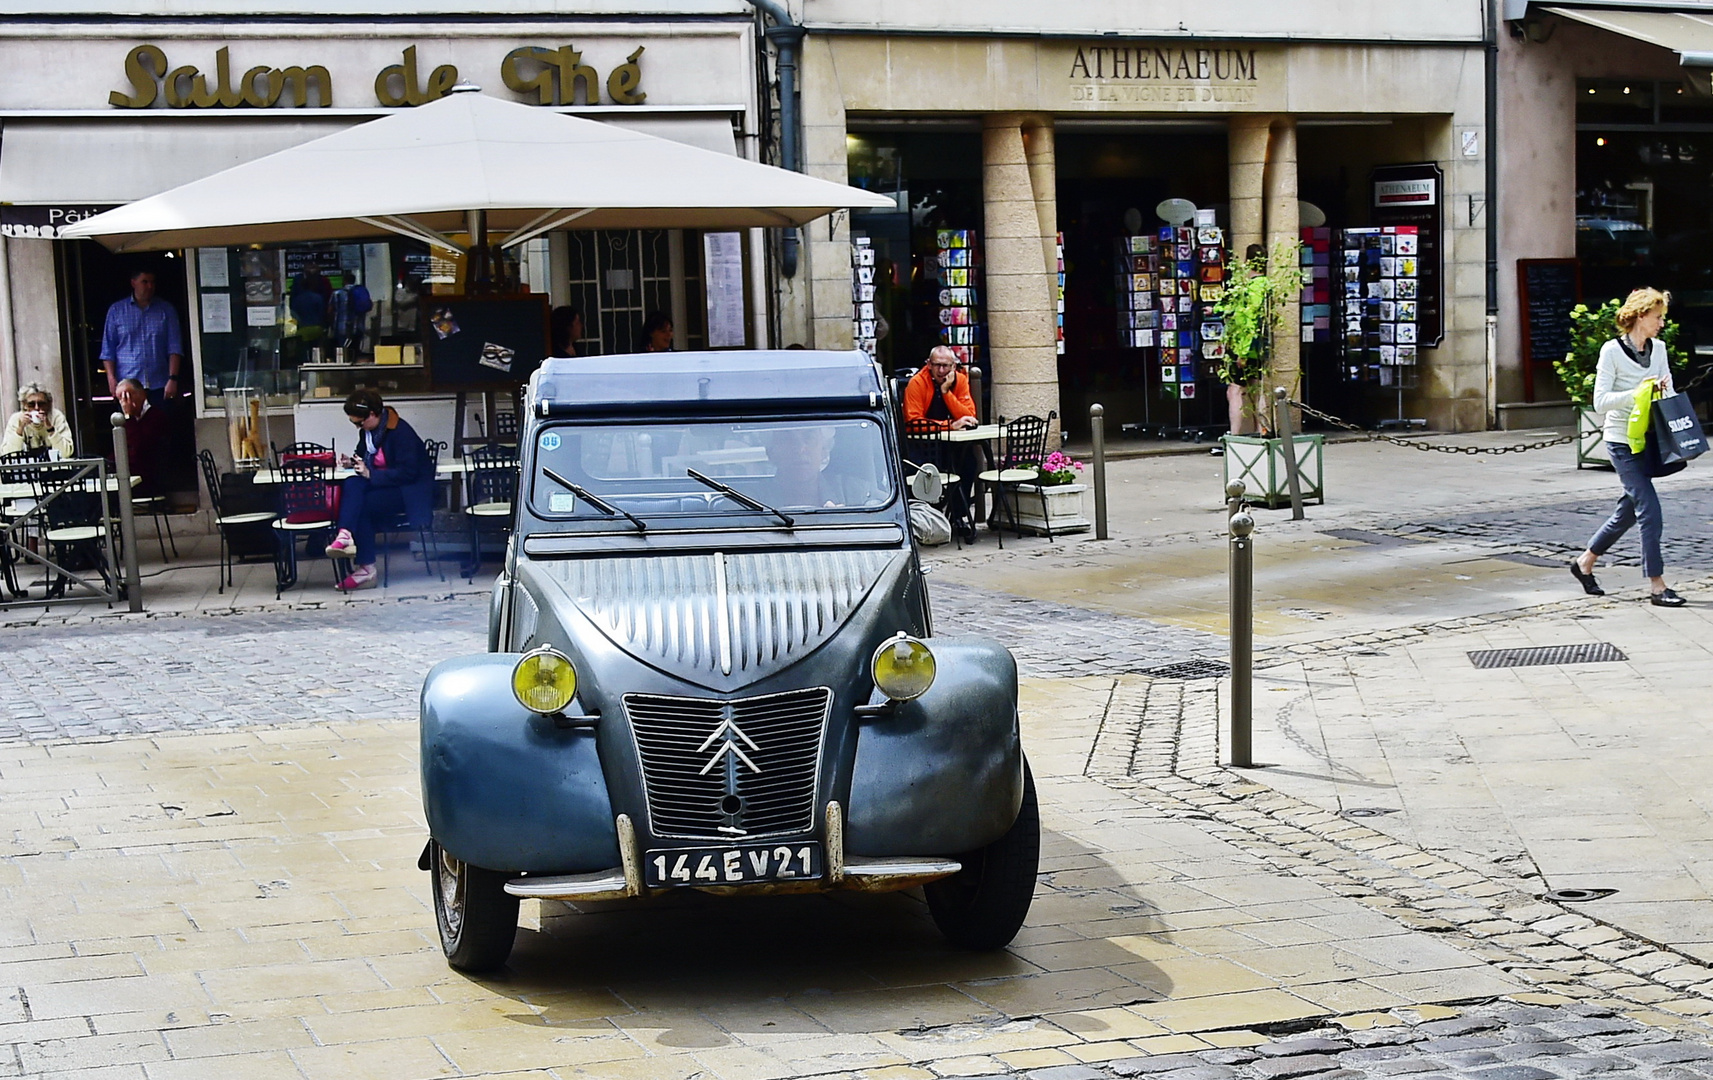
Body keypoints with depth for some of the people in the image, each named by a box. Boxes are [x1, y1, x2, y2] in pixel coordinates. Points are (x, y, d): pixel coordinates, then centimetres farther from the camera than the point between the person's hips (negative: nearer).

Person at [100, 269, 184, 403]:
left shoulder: (167, 310, 10)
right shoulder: (116, 310, 10)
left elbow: (174, 347, 5)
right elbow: (108, 349, 9)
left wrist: (173, 378, -6)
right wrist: (111, 378, -3)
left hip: (159, 386, 1)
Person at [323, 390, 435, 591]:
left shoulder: (400, 432, -18)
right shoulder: (367, 431, 7)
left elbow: (407, 472, -23)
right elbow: (364, 456, 26)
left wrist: (370, 474, -24)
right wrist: (352, 462, 1)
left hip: (409, 493, -8)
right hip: (384, 486, 8)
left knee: (360, 505, -27)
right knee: (351, 485, -24)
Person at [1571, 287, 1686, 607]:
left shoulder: (1659, 349, 9)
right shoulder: (1612, 350, -10)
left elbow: (1669, 396, 12)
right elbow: (1600, 401, -14)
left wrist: (1662, 389, -10)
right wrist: (1638, 392, -23)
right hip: (1622, 441, -7)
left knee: (1629, 510, 14)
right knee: (1650, 511, -11)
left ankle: (1585, 563, 32)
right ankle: (1656, 586, -5)